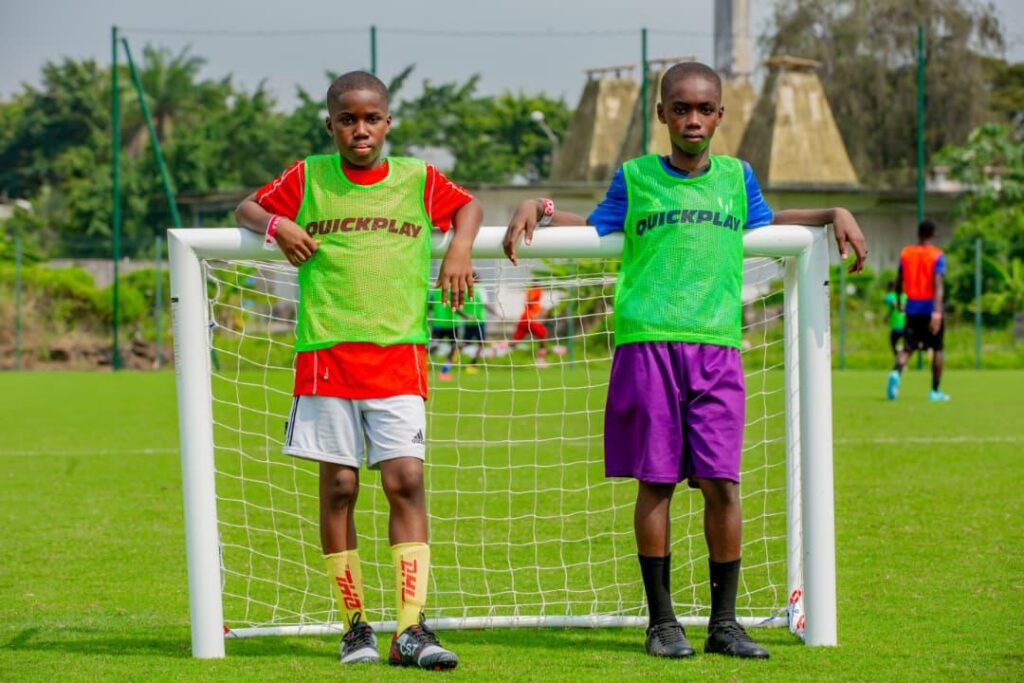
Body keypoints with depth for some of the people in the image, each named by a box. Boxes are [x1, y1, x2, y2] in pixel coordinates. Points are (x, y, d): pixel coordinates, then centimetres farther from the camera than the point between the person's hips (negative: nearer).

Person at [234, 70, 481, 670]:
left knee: (406, 481, -10)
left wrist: (460, 248, 4)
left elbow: (469, 206, 24)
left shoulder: (418, 179, 8)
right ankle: (354, 625, 10)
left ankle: (411, 630, -12)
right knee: (339, 486, 1)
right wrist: (278, 226, -4)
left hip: (399, 356, 0)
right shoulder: (308, 178, 7)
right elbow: (248, 208, 17)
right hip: (326, 353, 0)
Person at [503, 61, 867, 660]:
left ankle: (725, 622, 6)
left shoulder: (737, 177, 16)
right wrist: (539, 209, 7)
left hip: (717, 346, 2)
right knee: (656, 482, -1)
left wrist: (835, 214, 24)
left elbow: (766, 223, 33)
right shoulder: (635, 178, 10)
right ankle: (662, 621, 8)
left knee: (722, 485, -3)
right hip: (647, 342, -2)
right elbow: (594, 227, 22)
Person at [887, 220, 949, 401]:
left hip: (912, 307, 3)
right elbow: (938, 284, -18)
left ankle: (896, 372, -32)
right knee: (937, 348, 13)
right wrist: (937, 312, -25)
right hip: (931, 307, -3)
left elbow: (899, 282, 13)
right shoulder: (937, 255, -7)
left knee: (908, 347, 0)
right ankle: (935, 391, 16)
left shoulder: (905, 253, 5)